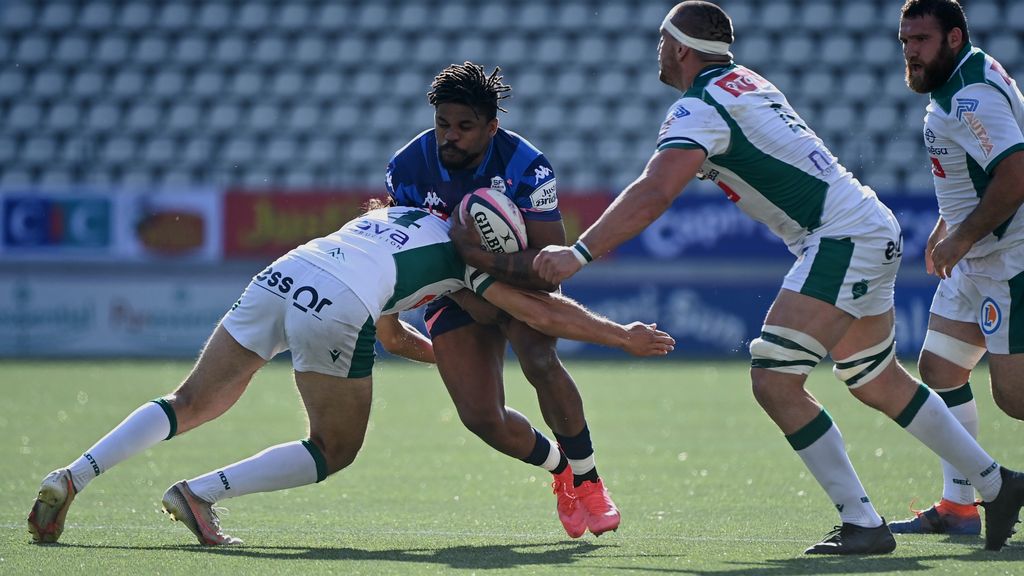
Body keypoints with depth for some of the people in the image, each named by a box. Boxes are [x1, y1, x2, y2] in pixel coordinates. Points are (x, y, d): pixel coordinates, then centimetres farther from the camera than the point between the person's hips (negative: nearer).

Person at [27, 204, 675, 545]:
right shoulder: (463, 250, 17)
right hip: (335, 310, -7)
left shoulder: (396, 216, 36)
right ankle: (199, 493, -3)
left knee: (190, 405, 12)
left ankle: (71, 479, -2)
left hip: (277, 279, 7)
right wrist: (622, 336, 29)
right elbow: (543, 312, 18)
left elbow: (391, 335, 46)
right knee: (334, 451, 10)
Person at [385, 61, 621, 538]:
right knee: (480, 416, -14)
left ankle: (587, 479, -12)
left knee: (539, 362, -33)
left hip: (518, 279, -2)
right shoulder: (407, 168, -18)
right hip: (454, 290, 2)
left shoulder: (525, 166, -27)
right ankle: (559, 470, 18)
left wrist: (491, 262, -47)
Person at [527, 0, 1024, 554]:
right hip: (873, 227, 10)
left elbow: (654, 194, -27)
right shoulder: (745, 82, 14)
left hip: (844, 238, -10)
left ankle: (862, 524, -12)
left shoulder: (700, 107, -14)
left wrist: (579, 253, -28)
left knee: (774, 379, -13)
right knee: (880, 383, 22)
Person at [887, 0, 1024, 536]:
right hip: (979, 264, 11)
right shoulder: (958, 84, 13)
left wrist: (962, 238, -21)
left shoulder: (970, 98, -21)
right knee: (938, 370, 10)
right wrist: (947, 223, 19)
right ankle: (958, 506, 14)